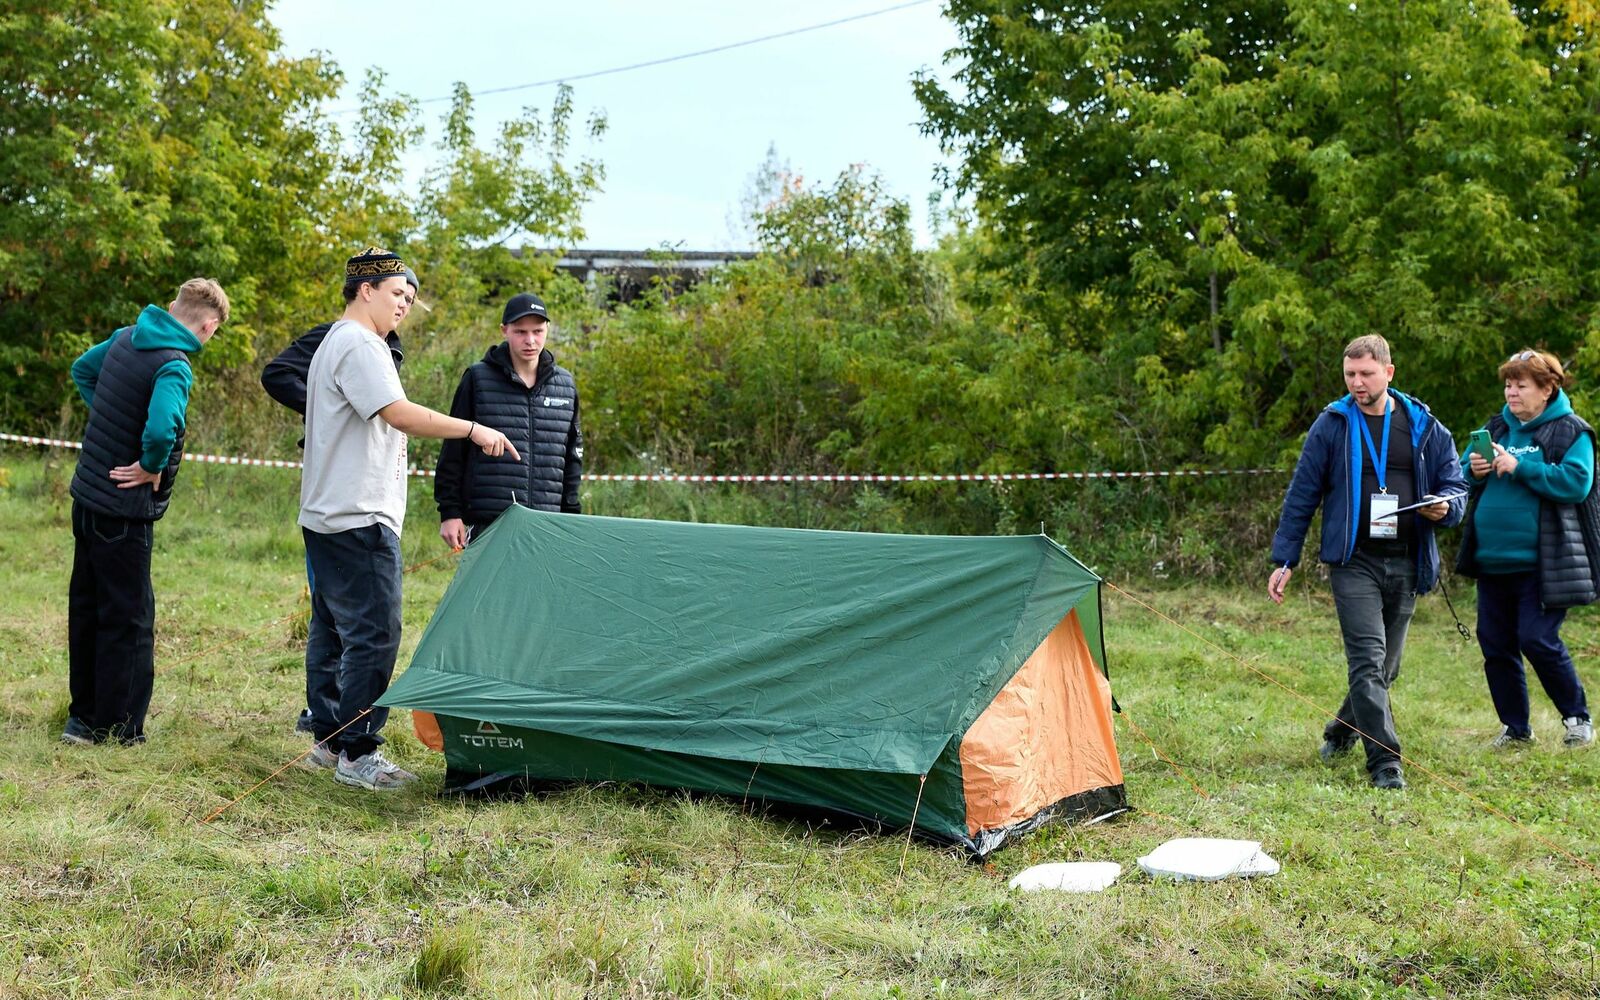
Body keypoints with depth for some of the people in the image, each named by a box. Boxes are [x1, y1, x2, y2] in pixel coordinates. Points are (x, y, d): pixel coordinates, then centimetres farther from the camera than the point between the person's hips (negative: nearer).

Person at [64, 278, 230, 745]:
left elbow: (82, 369, 24)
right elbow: (161, 429, -37)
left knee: (87, 609, 17)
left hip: (87, 495, 8)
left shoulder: (125, 338, 5)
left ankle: (84, 716, 28)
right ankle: (118, 729, 8)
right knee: (128, 618, 2)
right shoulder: (174, 367, -20)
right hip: (124, 512, -8)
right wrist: (152, 467, -18)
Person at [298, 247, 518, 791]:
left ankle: (328, 742, 21)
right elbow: (400, 414, -24)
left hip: (326, 516, 12)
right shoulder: (358, 345, -13)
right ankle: (357, 754, -8)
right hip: (360, 518, -12)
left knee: (332, 631, 14)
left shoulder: (334, 343, 22)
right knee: (373, 636, -11)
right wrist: (473, 429, -19)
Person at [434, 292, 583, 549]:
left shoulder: (566, 384, 12)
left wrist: (571, 513, 15)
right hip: (486, 523, -3)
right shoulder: (478, 380, 1)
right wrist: (449, 511, -2)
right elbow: (453, 450, 2)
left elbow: (572, 456, 19)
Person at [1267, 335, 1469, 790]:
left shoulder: (1423, 425, 6)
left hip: (1406, 565, 3)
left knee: (1385, 667, 13)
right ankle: (1385, 762, -12)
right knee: (1368, 660, -14)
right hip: (1354, 562, -3)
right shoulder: (1332, 425, 0)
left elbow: (1455, 484, 13)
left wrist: (1445, 506, -11)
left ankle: (1342, 731, 37)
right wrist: (1284, 561, 1)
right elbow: (1301, 496, 3)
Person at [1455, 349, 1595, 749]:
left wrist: (1520, 467, -20)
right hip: (1493, 561, 6)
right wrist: (1473, 470, -6)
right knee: (1495, 644, 8)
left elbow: (1576, 482, -17)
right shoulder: (1496, 428, 13)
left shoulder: (1570, 431, -4)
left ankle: (1578, 717, 12)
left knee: (1538, 640, -10)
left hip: (1540, 564, -6)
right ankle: (1515, 729, 21)